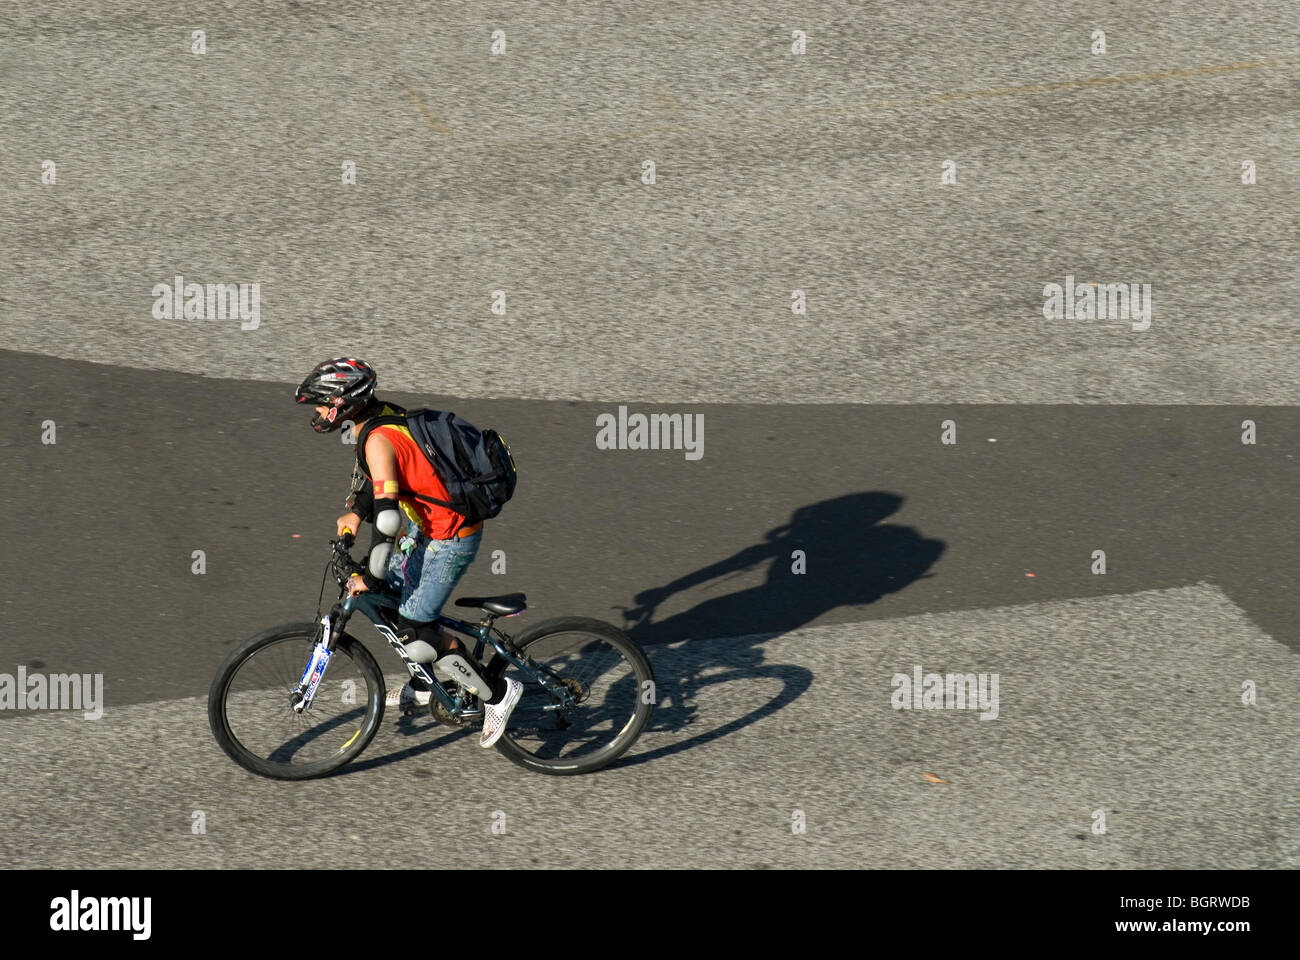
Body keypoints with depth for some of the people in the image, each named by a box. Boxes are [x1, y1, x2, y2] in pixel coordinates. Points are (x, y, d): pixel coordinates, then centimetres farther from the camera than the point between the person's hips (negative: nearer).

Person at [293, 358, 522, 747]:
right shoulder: (385, 414, 2)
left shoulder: (378, 440, -25)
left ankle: (497, 692, 1)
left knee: (414, 634, -8)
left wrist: (369, 579, -22)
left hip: (449, 540, -10)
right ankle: (423, 686, 35)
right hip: (429, 524, 10)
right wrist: (354, 513, 23)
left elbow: (387, 517, -30)